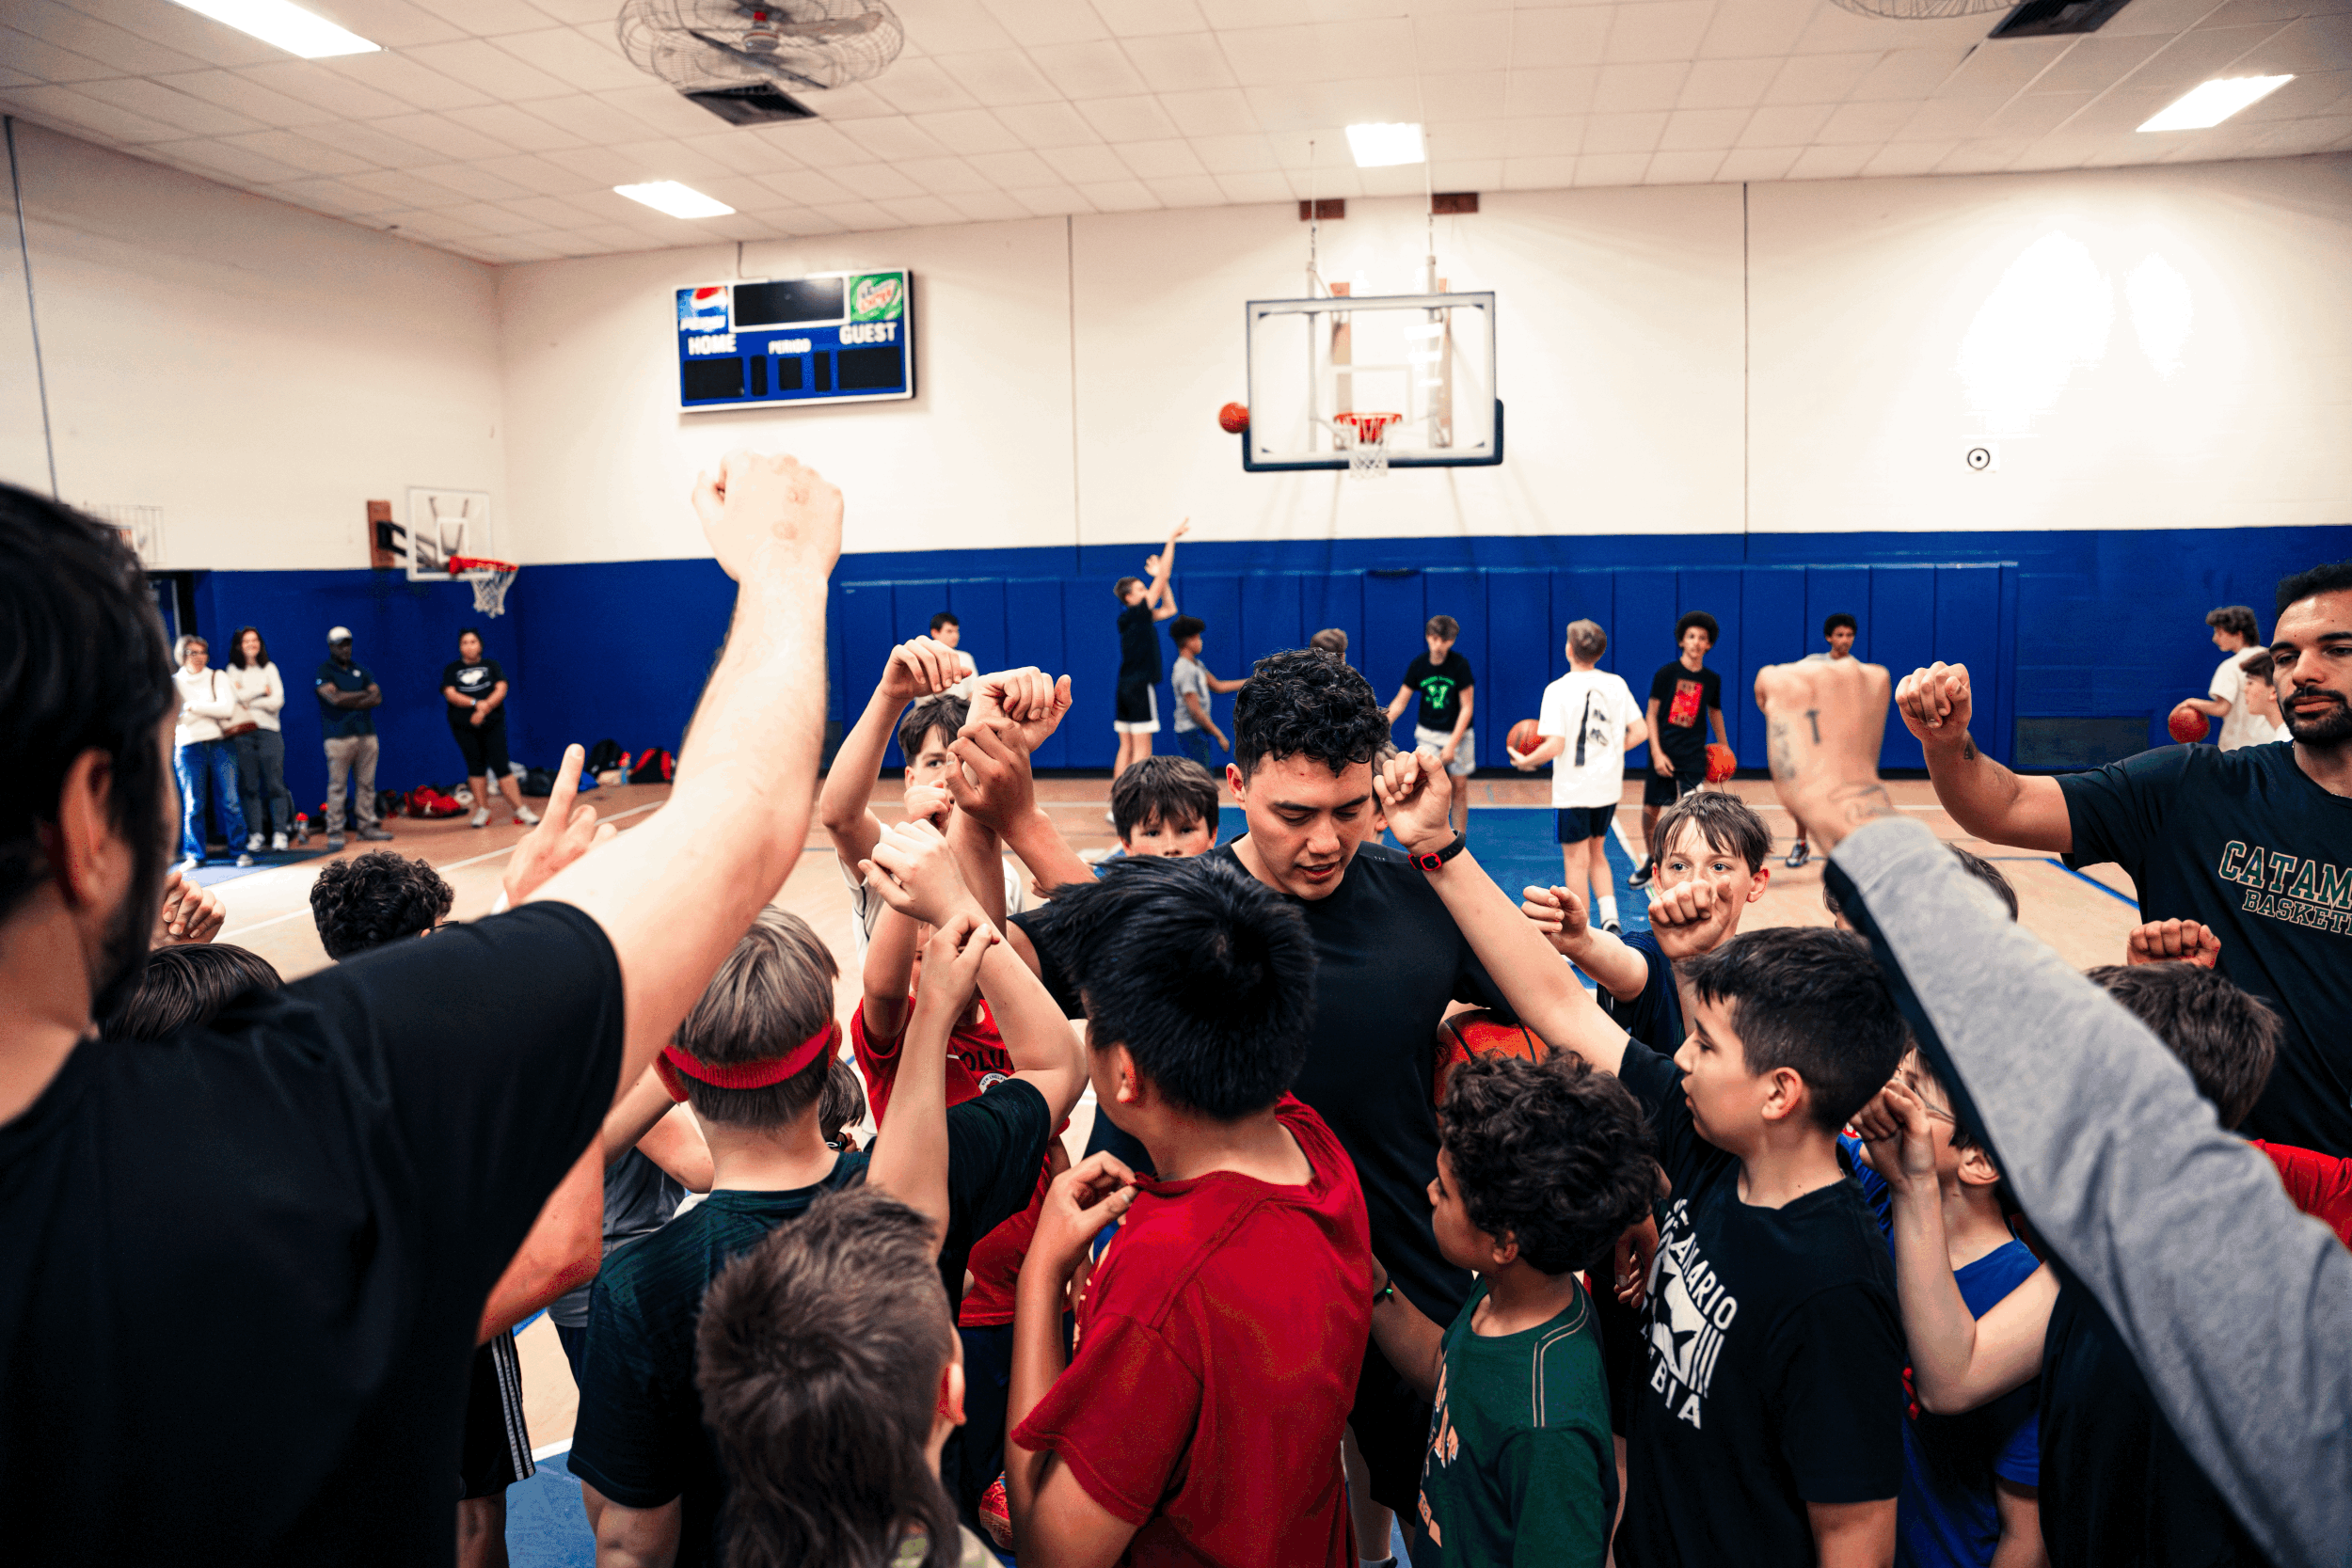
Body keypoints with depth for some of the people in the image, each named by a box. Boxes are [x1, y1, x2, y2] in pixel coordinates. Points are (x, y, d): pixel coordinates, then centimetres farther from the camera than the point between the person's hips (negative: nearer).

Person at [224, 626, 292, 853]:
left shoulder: (269, 668, 13)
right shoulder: (233, 670, 12)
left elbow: (277, 701, 1)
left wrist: (248, 701, -1)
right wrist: (261, 691, -1)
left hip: (269, 731, 0)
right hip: (242, 733, 0)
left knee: (275, 783, -5)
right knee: (249, 786, -1)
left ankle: (280, 833, -2)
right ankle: (255, 834, 3)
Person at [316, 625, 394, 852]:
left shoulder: (360, 671, 17)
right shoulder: (324, 672, 2)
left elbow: (377, 698, 5)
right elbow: (335, 698, -13)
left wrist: (349, 701, -7)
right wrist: (363, 694, -1)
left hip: (366, 733, 5)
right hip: (339, 737, -5)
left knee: (367, 783, 5)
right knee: (337, 785, -5)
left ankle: (368, 827, 9)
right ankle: (335, 832, -4)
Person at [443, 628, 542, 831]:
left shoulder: (491, 665, 10)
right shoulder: (451, 669, 10)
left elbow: (501, 689, -2)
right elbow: (450, 694, -3)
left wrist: (484, 709, -17)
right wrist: (476, 703, -18)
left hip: (492, 724, -1)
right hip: (464, 727, 1)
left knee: (500, 765, -8)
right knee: (474, 766, 3)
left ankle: (519, 809, -7)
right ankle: (482, 810, 10)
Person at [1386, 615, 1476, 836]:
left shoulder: (1460, 665, -13)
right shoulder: (1418, 665, -7)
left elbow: (1467, 707, -12)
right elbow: (1400, 701, 0)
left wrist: (1452, 744, -17)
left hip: (1458, 734, -1)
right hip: (1428, 733, 1)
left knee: (1458, 789, 6)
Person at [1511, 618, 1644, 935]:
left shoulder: (1558, 689, -13)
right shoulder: (1616, 684, 1)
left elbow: (1554, 746, -19)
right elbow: (1639, 732, 2)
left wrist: (1525, 761, -2)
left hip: (1573, 789, -5)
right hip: (1608, 786, 5)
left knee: (1576, 861, 5)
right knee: (1597, 853, 22)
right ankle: (1610, 918, 10)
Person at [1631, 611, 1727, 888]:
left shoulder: (1712, 679, 3)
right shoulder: (1666, 673, -5)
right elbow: (1651, 714, -5)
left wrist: (1724, 745, 25)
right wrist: (1657, 753, -12)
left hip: (1694, 755, 1)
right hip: (1663, 754, -1)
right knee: (1651, 808, 9)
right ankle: (1650, 860, 30)